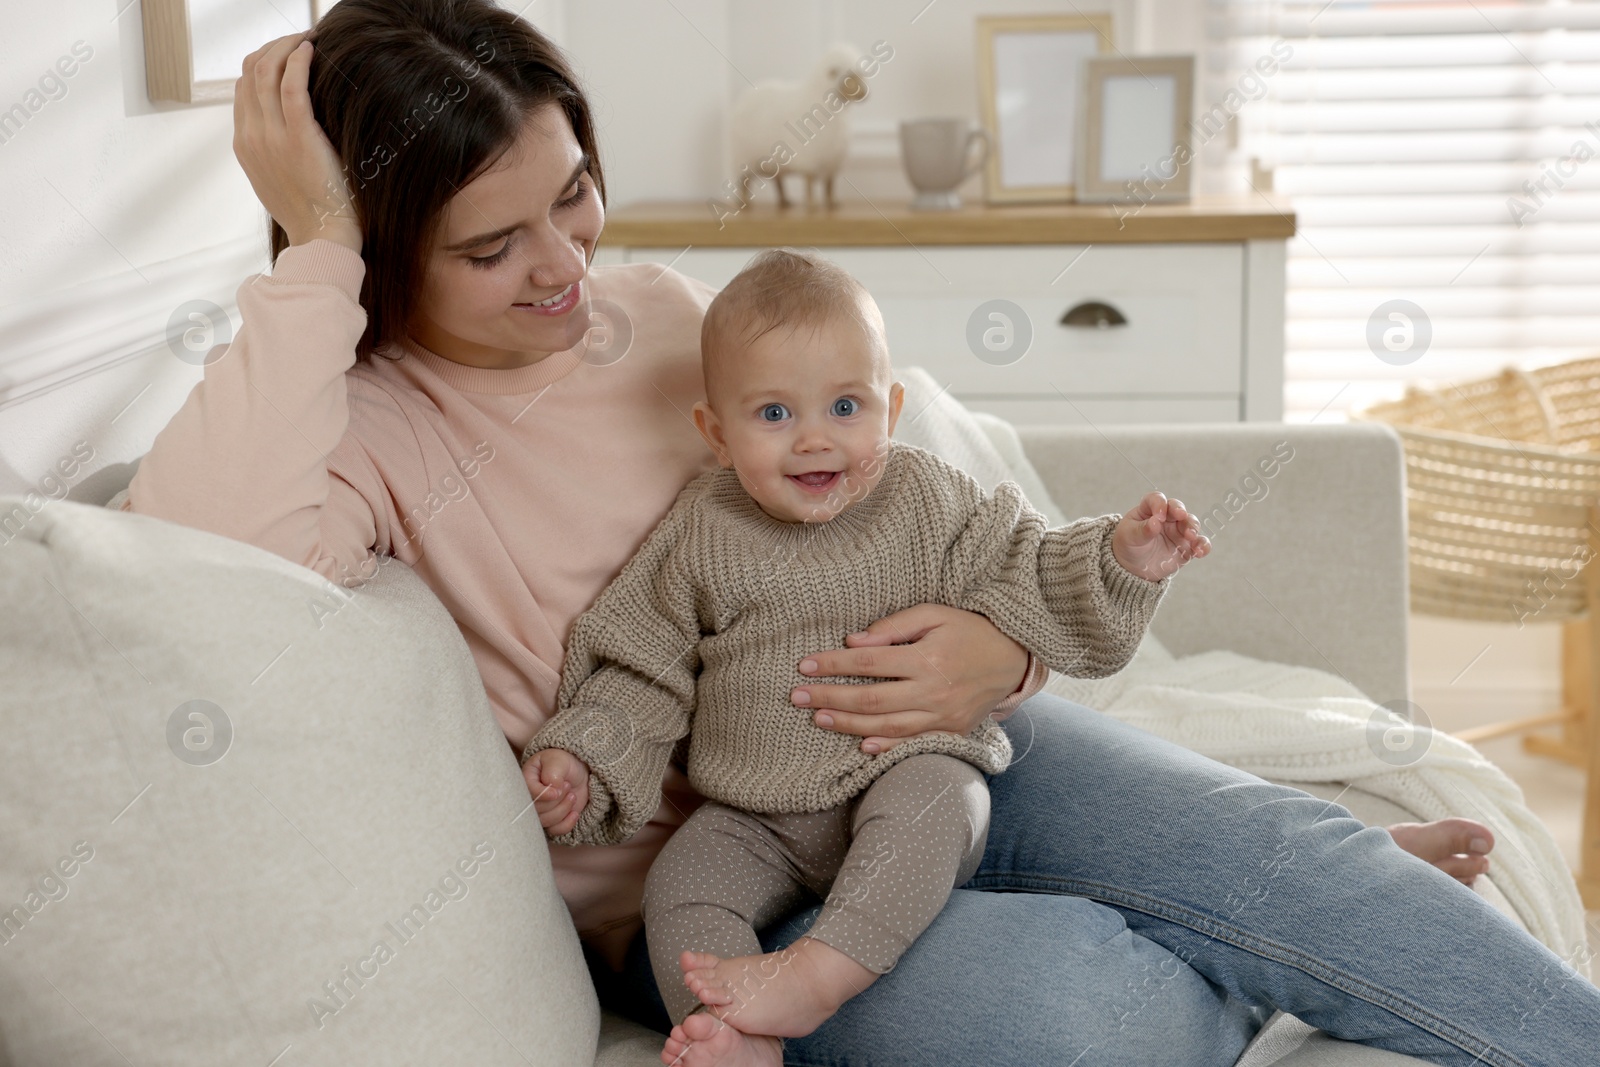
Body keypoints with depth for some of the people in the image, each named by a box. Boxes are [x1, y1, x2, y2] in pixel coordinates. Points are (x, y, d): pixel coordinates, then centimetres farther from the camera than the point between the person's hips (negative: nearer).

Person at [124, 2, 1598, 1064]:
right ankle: (1318, 935, 1)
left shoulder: (670, 312, 7)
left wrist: (1002, 651, -11)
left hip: (917, 748, 5)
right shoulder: (362, 418, -8)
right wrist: (315, 258, -25)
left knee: (1256, 841, -20)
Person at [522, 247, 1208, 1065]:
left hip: (912, 765, -2)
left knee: (929, 800, -33)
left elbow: (1027, 583, 2)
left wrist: (1120, 559, -15)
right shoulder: (701, 536, -1)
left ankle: (813, 978, -37)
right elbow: (642, 669, 6)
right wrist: (580, 758, -6)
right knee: (681, 884, -20)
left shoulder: (928, 501, -1)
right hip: (756, 818, 2)